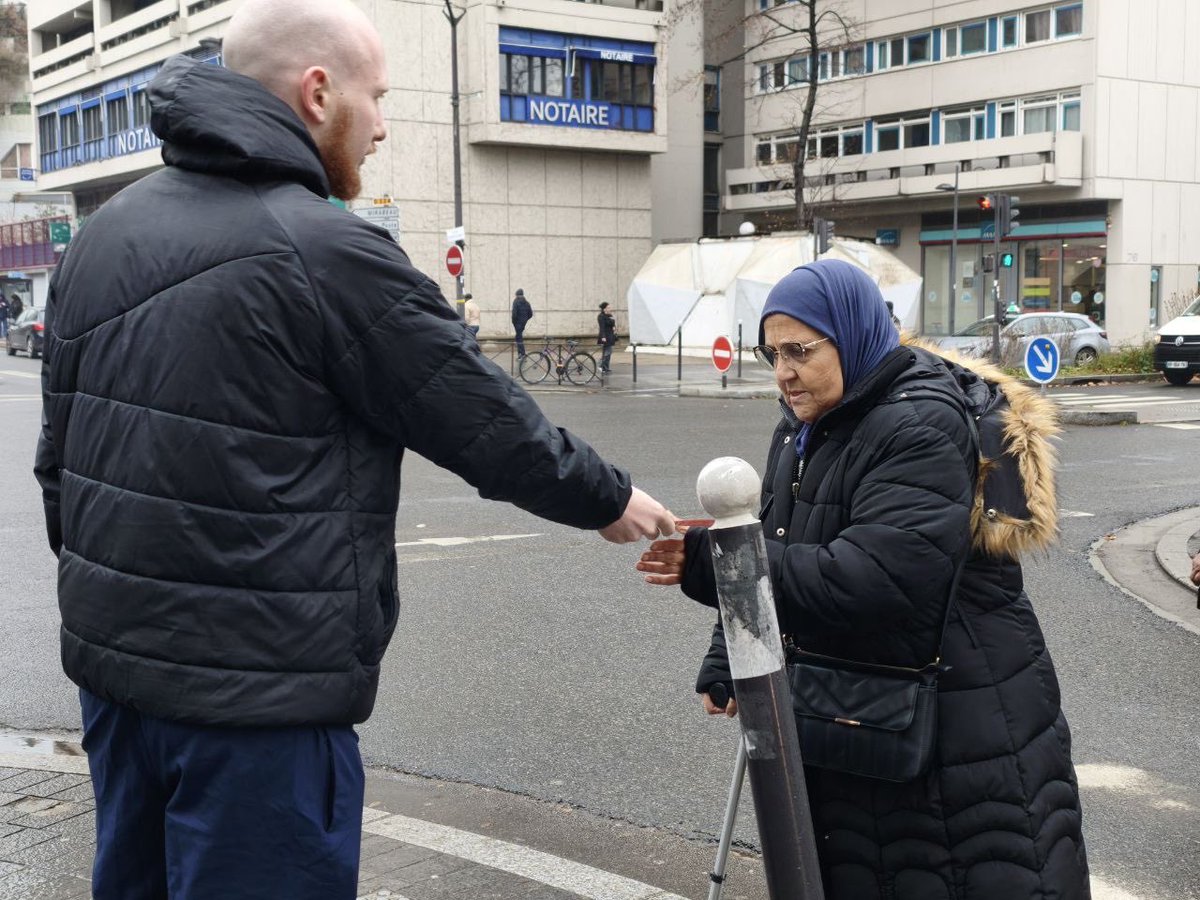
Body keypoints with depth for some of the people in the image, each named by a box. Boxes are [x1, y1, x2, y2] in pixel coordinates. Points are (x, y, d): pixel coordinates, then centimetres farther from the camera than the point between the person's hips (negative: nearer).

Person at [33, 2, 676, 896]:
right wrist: (610, 500, 6)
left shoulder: (107, 234, 8)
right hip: (255, 688, -8)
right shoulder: (325, 251, -17)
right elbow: (490, 423, -10)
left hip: (110, 657, 8)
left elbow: (61, 449, 14)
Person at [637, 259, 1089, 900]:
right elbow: (776, 553, 15)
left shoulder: (920, 431, -22)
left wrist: (714, 563, -32)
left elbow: (873, 581, -33)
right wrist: (726, 664, 7)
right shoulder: (806, 428, 8)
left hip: (960, 722, -8)